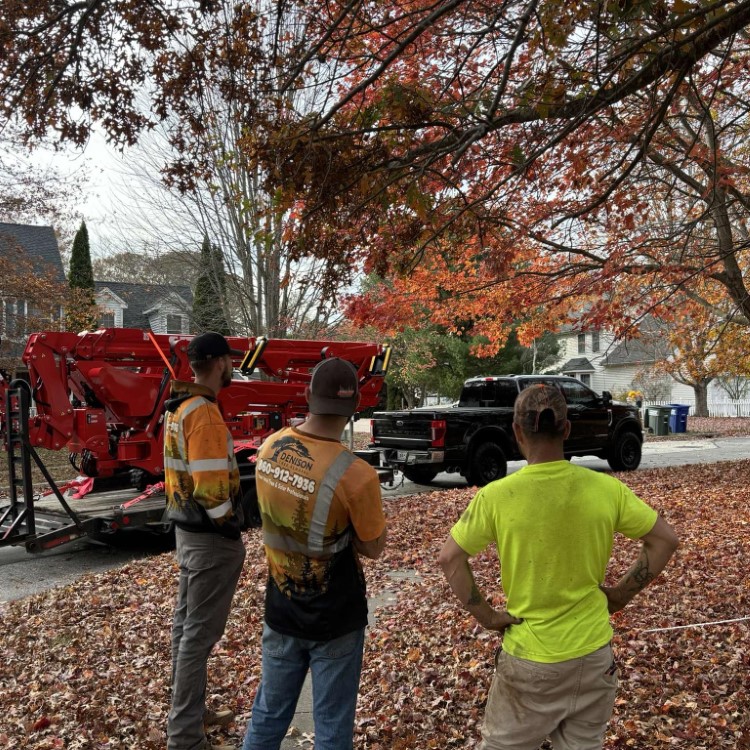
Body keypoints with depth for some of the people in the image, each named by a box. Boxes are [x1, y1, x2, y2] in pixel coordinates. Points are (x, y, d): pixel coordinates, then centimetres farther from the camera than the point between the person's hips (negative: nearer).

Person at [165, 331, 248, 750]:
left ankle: (191, 712, 34)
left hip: (187, 529, 10)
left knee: (187, 624, 18)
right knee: (200, 633, -1)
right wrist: (231, 527, -13)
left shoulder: (179, 408, 8)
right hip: (210, 537, -10)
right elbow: (211, 487, -27)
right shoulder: (205, 414, -23)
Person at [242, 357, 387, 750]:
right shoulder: (355, 474, -26)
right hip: (335, 619, -5)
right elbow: (373, 547, -11)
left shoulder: (269, 448, -8)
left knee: (268, 714, 21)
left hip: (280, 610, 5)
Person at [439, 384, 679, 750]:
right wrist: (621, 594, 4)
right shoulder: (606, 489, -10)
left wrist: (486, 616, -5)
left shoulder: (496, 496, -16)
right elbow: (664, 539, -1)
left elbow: (450, 558, -13)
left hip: (530, 658, -2)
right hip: (594, 653, 3)